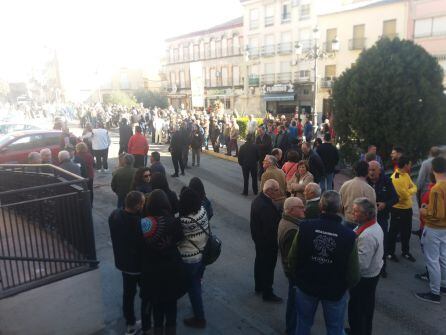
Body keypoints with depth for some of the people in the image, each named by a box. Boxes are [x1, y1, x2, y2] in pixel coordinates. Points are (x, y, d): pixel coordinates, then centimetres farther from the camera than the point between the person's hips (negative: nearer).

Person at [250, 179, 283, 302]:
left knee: (260, 262, 24)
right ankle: (267, 293, 22)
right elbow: (270, 227, -29)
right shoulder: (266, 206, -33)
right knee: (268, 266, 7)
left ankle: (259, 286, 42)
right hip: (268, 241, -10)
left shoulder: (258, 199, -1)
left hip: (258, 238, 10)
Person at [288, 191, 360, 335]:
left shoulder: (305, 227, -19)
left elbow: (292, 258, -9)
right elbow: (353, 273, -16)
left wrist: (297, 279, 10)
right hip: (335, 291, -1)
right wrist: (346, 285, 6)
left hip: (306, 286, 2)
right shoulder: (348, 235, -23)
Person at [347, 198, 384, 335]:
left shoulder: (367, 236, -33)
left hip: (364, 279, -10)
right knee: (367, 307, 27)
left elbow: (361, 264, -32)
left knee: (356, 310, 11)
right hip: (373, 274, 10)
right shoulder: (375, 226, -2)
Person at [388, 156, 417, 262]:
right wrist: (410, 190, -4)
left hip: (408, 208, 8)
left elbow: (414, 188, 5)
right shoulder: (395, 178, -23)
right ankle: (390, 252, 21)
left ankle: (405, 252, 34)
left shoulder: (406, 175, 6)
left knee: (407, 231, 18)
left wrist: (408, 191, -16)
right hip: (398, 209, -8)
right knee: (394, 231, 6)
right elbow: (405, 195, -24)